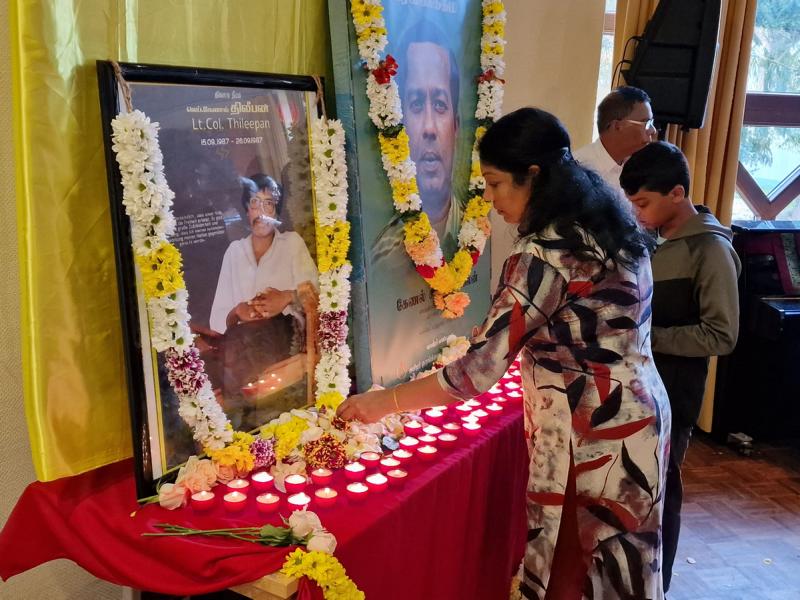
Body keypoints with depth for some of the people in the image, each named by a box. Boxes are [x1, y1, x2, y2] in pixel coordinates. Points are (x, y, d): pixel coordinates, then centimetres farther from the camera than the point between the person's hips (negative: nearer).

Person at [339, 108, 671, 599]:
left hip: (590, 436, -9)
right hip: (639, 413, 9)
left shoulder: (545, 255, -24)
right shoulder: (609, 225, 3)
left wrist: (384, 402, -14)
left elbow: (478, 373, -24)